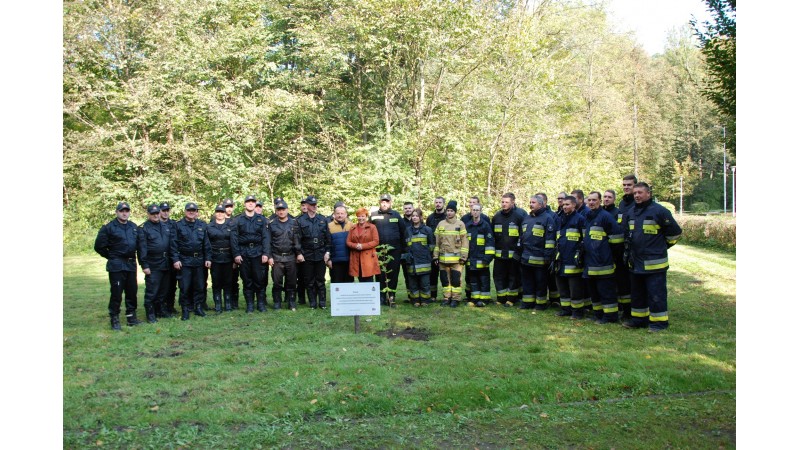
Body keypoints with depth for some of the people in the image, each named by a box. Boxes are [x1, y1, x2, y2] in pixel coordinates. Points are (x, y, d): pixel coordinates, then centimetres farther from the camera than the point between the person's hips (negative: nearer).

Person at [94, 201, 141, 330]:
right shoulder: (109, 228, -7)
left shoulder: (134, 227, 10)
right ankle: (114, 320, 4)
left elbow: (138, 243, 21)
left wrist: (132, 256, 13)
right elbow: (99, 246, -4)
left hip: (131, 264, 5)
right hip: (116, 266, -5)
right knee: (116, 293, -5)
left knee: (132, 292, 10)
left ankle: (131, 317, 20)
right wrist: (111, 257, 1)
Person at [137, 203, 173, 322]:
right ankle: (150, 314, 7)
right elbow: (142, 248, -9)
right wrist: (144, 265, -14)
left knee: (163, 290, 14)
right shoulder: (143, 228, -5)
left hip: (166, 263, 6)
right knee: (151, 291, -2)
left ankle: (161, 310, 26)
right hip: (153, 265, -6)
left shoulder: (166, 226, 14)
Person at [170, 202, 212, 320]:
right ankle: (185, 310, 7)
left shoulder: (202, 225, 9)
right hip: (184, 261, -3)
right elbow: (173, 244, -3)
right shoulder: (178, 225, 0)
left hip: (199, 260, 3)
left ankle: (198, 307, 19)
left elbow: (206, 244, 10)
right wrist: (175, 259, -10)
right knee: (185, 287, -2)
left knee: (199, 286, 8)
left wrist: (208, 258, 4)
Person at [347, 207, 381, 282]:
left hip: (369, 257, -3)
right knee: (361, 280, 5)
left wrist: (363, 246, -14)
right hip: (356, 258, 4)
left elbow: (376, 241, -5)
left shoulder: (372, 227, 2)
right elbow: (348, 242, 11)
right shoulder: (352, 228, 13)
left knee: (369, 280, -8)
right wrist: (355, 246, -11)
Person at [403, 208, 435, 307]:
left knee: (425, 282, -2)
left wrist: (428, 254, 5)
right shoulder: (408, 230, 12)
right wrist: (406, 255, 11)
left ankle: (425, 300, 9)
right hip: (412, 262, 3)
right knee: (413, 283, 5)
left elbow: (432, 244, 7)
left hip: (424, 261, -3)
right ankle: (415, 300, 15)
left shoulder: (427, 230, 2)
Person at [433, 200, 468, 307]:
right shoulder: (440, 224, 8)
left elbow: (465, 241, -2)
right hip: (443, 257, 3)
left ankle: (455, 299, 9)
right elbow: (437, 241, 10)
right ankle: (446, 297, 19)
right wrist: (435, 256, 6)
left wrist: (463, 256, -8)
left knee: (456, 279, -1)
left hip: (456, 257, -3)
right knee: (444, 278, 9)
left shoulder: (460, 224, 0)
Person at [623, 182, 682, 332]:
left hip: (654, 263, -7)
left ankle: (659, 321, 7)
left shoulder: (659, 211, -11)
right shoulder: (631, 213, 10)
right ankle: (639, 318, 26)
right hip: (635, 262, 7)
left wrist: (663, 246, 5)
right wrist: (628, 251, 21)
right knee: (637, 293, 15)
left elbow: (675, 232, -3)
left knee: (656, 294, -2)